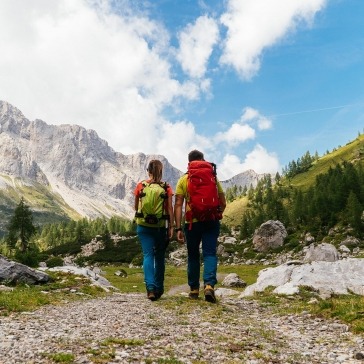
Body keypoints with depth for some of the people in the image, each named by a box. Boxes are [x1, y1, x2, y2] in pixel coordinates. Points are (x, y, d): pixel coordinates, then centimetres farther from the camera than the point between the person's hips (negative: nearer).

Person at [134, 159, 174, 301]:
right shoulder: (166, 187, -4)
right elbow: (169, 208, -5)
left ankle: (150, 288, -14)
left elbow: (136, 207, 6)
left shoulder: (140, 186, -1)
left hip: (143, 225, 0)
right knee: (160, 257, 14)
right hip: (160, 226, 1)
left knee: (148, 255, 1)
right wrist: (171, 227, 1)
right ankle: (158, 289, 25)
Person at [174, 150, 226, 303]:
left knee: (193, 256, 13)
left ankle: (194, 289, 22)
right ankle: (209, 285, -17)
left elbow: (178, 205, -4)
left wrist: (178, 228, -3)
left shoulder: (183, 180, 4)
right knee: (210, 253, 1)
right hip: (211, 221, 0)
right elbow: (223, 203, 9)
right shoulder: (213, 178, 8)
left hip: (192, 222, 0)